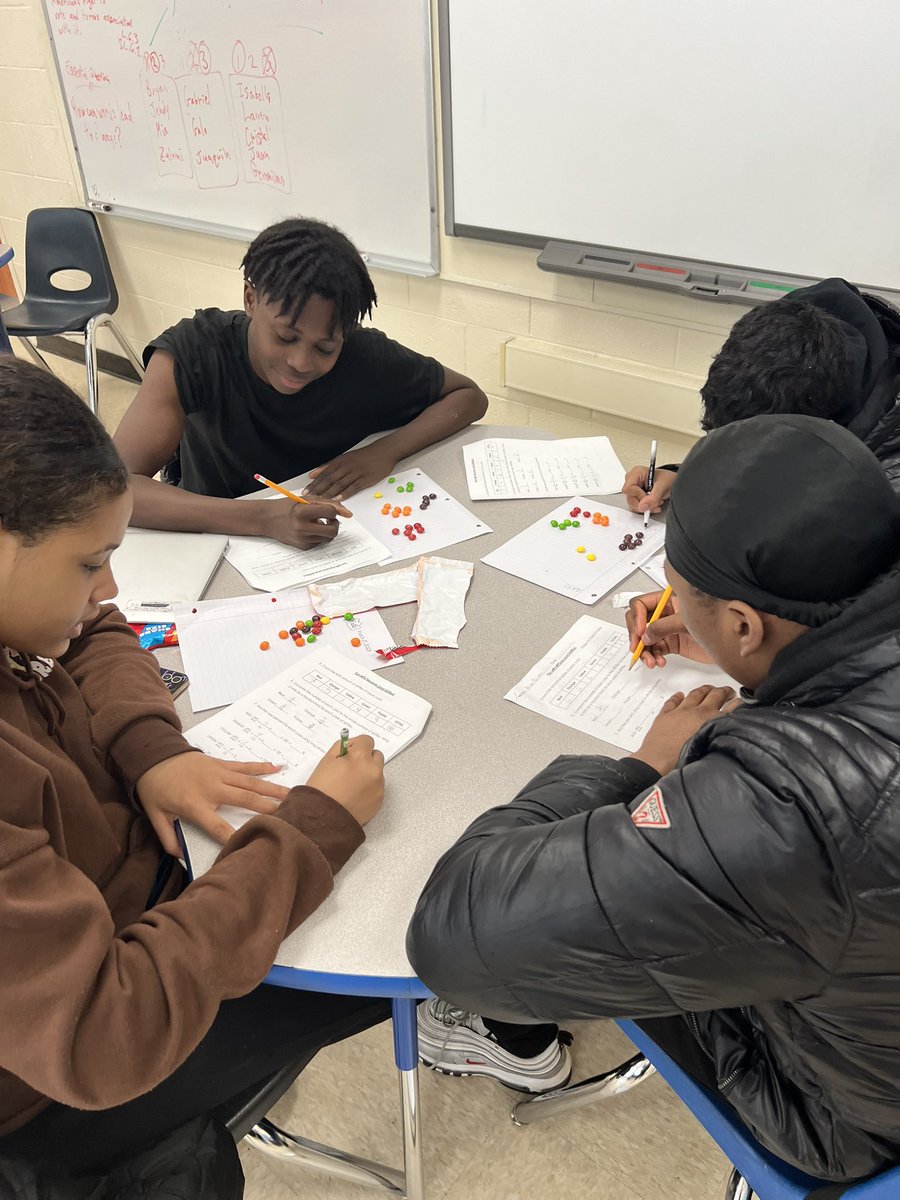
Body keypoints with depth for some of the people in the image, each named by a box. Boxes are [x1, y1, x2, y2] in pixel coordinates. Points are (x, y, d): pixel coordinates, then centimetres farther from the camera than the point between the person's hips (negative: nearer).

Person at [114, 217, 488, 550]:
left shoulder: (365, 356, -18)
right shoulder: (192, 352, -23)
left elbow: (470, 396, -3)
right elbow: (117, 487, -30)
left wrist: (387, 451, -21)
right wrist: (261, 518, -43)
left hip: (331, 549, 1)